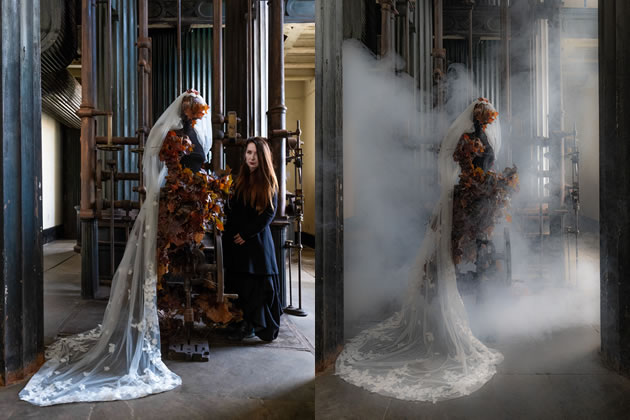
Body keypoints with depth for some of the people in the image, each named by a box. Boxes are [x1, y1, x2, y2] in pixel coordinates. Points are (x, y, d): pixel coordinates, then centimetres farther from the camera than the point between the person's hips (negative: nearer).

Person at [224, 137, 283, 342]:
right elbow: (230, 209, 14)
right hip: (237, 240, 5)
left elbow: (269, 213, -8)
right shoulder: (239, 178, 11)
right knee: (242, 283, 6)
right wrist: (233, 231, -1)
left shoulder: (268, 181, -3)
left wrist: (247, 233, -12)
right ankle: (247, 324, 16)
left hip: (257, 240, -4)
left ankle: (260, 325, 10)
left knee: (259, 284, -1)